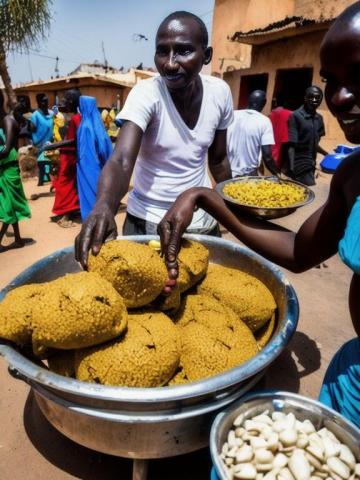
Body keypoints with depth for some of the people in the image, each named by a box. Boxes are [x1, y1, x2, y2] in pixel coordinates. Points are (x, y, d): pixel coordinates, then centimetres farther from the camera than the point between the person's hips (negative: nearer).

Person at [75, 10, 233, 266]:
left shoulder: (220, 92, -7)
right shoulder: (146, 94, -19)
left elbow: (218, 160, 5)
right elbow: (121, 160, -33)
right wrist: (104, 207, -52)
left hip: (204, 220, 4)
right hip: (148, 223, -3)